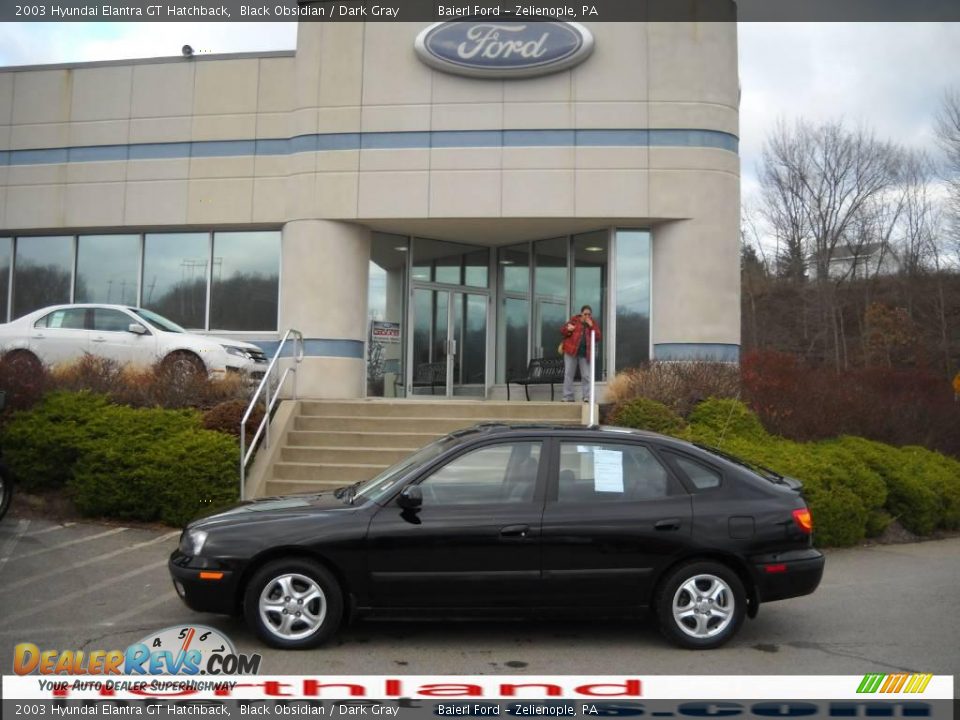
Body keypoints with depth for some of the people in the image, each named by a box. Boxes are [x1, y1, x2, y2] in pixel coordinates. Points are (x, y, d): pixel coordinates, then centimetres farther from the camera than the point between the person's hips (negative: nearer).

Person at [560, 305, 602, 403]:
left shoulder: (593, 324, 10)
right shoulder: (574, 320, 6)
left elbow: (598, 337, -2)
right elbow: (562, 330, 8)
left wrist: (591, 326, -10)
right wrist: (568, 329, -15)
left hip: (585, 353, 1)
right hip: (571, 351, -1)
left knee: (587, 376, -2)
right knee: (568, 374, -1)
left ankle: (587, 397, 1)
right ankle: (568, 397, 3)